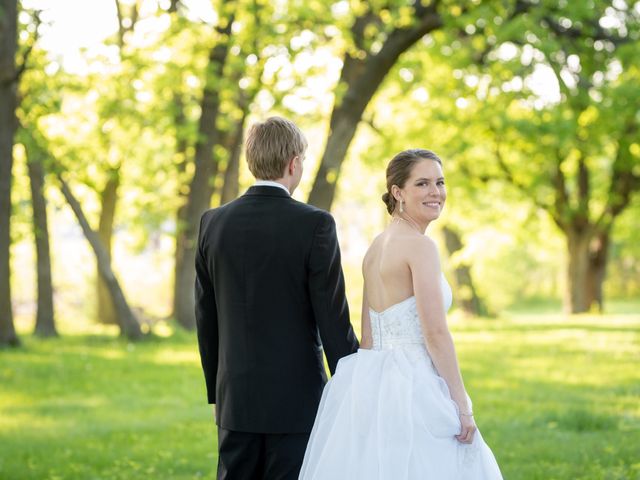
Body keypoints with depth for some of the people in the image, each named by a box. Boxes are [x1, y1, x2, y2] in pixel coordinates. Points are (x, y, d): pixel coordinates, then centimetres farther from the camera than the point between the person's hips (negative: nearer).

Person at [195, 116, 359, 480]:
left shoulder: (213, 223, 2)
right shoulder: (315, 225, -11)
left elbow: (205, 317, 8)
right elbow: (333, 318, -11)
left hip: (236, 398, 4)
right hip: (296, 397, -4)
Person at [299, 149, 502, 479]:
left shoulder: (375, 247, 13)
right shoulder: (420, 246, -12)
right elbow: (436, 333, -18)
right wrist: (462, 405, -14)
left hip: (373, 386, 9)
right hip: (413, 389, -9)